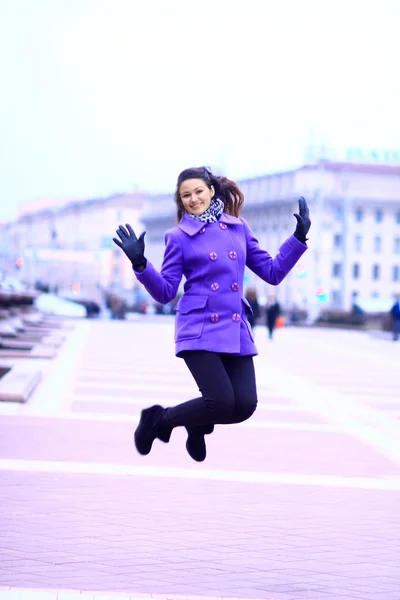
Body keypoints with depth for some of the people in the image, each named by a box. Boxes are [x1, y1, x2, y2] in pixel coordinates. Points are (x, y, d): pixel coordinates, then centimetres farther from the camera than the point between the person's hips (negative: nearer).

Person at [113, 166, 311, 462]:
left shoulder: (238, 227, 13)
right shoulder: (179, 237, 3)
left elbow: (273, 272, 14)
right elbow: (165, 292, 0)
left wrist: (299, 237, 7)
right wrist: (140, 263, -14)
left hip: (236, 331, 4)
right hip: (200, 330, -4)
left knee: (244, 405, -9)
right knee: (221, 402, -18)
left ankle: (199, 424, 24)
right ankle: (157, 418, 8)